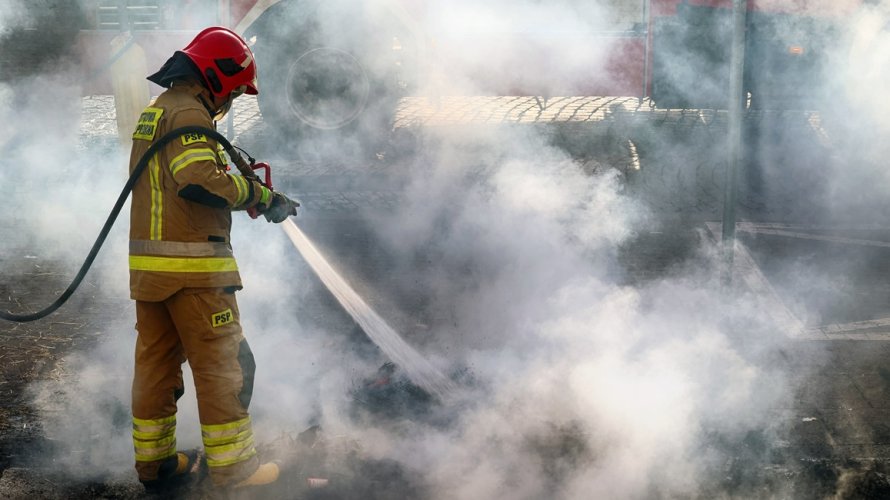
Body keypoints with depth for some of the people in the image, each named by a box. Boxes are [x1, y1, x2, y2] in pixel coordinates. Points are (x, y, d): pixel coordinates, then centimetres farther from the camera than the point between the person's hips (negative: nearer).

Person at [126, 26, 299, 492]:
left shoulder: (154, 111, 20)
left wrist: (244, 185, 10)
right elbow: (201, 180, -25)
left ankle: (154, 461, 21)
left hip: (148, 261, 10)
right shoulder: (188, 110, -11)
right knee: (223, 365, -2)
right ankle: (232, 468, 3)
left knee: (155, 361, 13)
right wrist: (259, 195, -14)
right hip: (192, 265, -10)